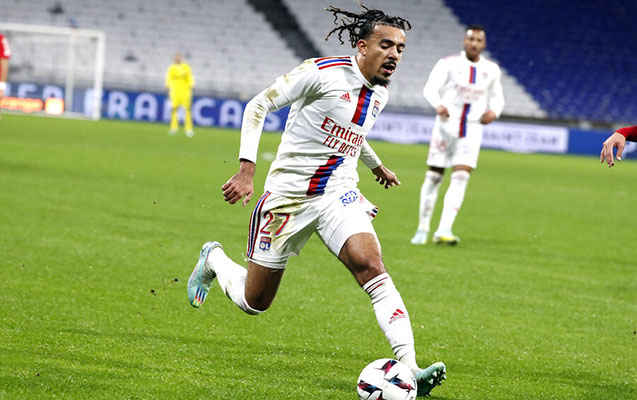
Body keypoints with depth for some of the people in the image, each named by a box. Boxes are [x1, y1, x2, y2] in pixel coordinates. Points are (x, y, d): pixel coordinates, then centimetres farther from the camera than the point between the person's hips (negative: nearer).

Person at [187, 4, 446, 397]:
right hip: (289, 195, -4)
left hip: (339, 195, 4)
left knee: (371, 266, -24)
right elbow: (258, 105, -12)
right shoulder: (323, 72, -17)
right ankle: (214, 259, 41)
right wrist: (247, 169, -20)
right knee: (254, 302, 7)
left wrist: (376, 164, 40)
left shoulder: (380, 92, 5)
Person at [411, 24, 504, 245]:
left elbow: (496, 96, 21)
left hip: (472, 130, 2)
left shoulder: (491, 70, 6)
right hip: (446, 125, -2)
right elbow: (430, 88, -15)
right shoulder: (448, 63, -5)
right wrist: (438, 105, -37)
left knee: (461, 177, -14)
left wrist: (494, 111, -2)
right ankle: (422, 229, 17)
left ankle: (444, 230, -21)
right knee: (434, 177, 3)